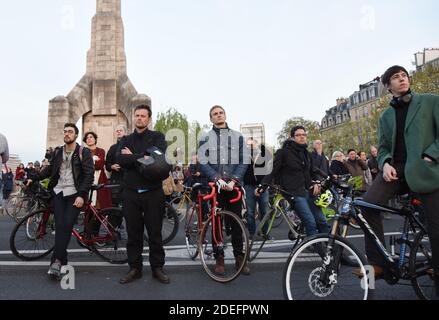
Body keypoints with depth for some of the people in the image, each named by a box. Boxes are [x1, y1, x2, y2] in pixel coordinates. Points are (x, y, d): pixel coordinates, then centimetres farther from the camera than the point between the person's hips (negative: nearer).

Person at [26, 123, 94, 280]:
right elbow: (50, 170, 22)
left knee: (66, 226, -13)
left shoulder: (84, 152, -2)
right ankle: (62, 262, 2)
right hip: (58, 193, 4)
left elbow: (89, 175, -8)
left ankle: (56, 261, -9)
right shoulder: (58, 151, 12)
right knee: (59, 226, -5)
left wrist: (81, 195, -16)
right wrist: (33, 177, 9)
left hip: (74, 194, -4)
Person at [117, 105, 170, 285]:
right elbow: (119, 159, -6)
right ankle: (135, 268, 23)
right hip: (130, 193, 3)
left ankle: (157, 268, 19)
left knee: (155, 233, 5)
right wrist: (143, 158, -16)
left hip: (153, 192, -2)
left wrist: (132, 156, -8)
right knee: (133, 234, 9)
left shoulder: (157, 137, 4)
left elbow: (158, 156, -16)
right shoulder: (126, 140, 13)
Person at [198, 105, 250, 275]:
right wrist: (218, 178, -17)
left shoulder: (238, 136, 8)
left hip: (234, 186, 1)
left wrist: (233, 180, -12)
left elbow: (244, 162, 2)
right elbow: (203, 163, -3)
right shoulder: (205, 138, 6)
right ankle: (219, 258, 16)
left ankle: (239, 257, 17)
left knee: (236, 222, 5)